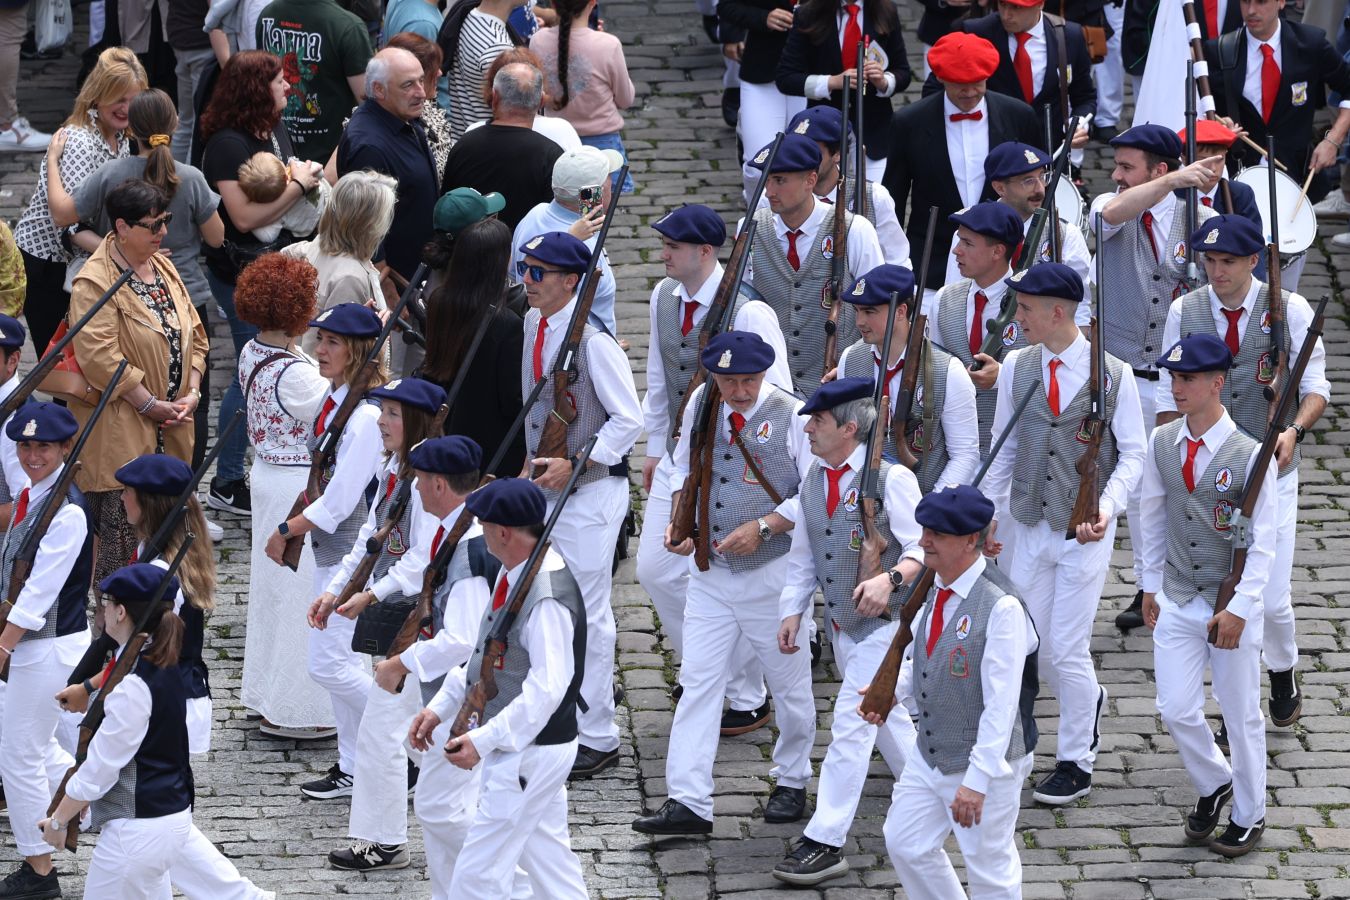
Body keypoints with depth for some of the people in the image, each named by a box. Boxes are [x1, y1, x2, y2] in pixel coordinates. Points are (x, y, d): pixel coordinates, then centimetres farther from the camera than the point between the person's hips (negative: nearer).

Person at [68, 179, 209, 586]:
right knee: (121, 529, -7)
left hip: (170, 429, 8)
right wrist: (150, 405, -18)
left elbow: (193, 335, 15)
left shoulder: (163, 268, 11)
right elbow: (100, 357, -21)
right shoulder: (95, 282, -14)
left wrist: (192, 393, 0)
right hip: (121, 429, -8)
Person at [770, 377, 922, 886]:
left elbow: (924, 548, -17)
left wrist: (890, 579, -34)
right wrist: (792, 610, 9)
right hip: (840, 624, 8)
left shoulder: (891, 480, -16)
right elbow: (805, 554, 15)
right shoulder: (814, 481, 6)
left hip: (884, 621, -8)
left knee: (851, 724, -10)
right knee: (886, 721, 19)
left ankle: (825, 842, -9)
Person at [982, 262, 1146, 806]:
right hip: (1028, 526, 4)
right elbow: (1004, 448, 9)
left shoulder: (1113, 376, -11)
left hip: (1084, 533, -4)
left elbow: (1132, 454, -4)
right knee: (1032, 643, 10)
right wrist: (987, 515, 6)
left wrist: (1107, 506, -18)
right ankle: (1088, 700, 41)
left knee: (1067, 650, -2)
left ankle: (1075, 764, 15)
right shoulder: (1016, 368, 0)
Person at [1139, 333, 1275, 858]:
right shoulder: (1162, 444, -2)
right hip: (1177, 599, 4)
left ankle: (1249, 815, 26)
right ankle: (1213, 783, 31)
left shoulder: (1249, 455, -16)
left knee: (1241, 715, 8)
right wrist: (1150, 586, 13)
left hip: (1233, 603, -4)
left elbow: (1264, 544, -13)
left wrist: (1238, 609, -18)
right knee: (1176, 711, 3)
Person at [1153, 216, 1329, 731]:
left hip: (1271, 473, -2)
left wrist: (1294, 430, -21)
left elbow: (1315, 387, -2)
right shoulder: (1184, 312, 0)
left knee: (1271, 600, -4)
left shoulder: (1290, 311, -5)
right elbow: (1170, 395, 5)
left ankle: (1282, 670, 28)